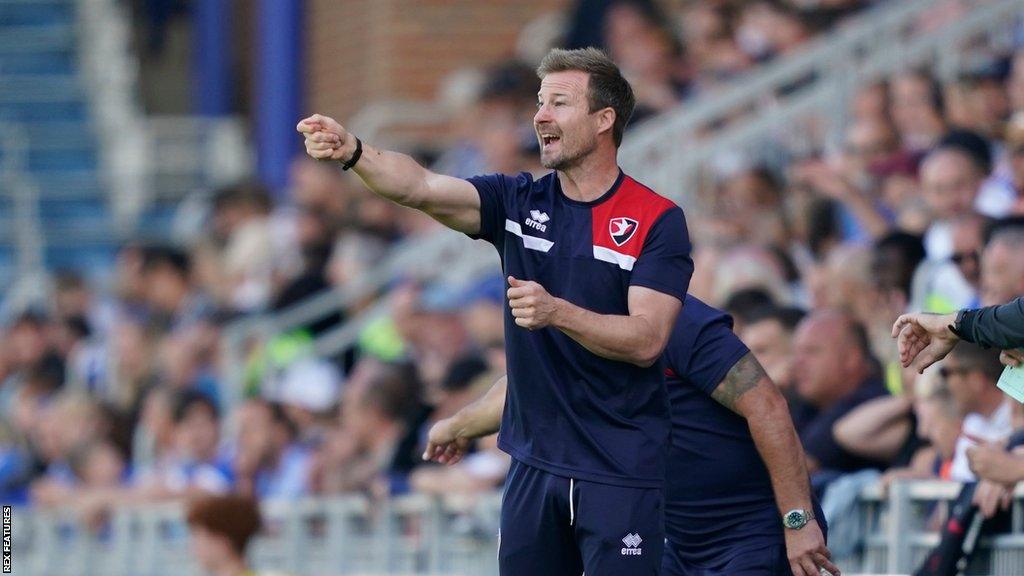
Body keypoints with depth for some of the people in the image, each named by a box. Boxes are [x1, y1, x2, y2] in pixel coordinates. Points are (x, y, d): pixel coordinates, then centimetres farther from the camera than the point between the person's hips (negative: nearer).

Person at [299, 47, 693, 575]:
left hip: (622, 472, -4)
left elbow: (647, 340, -15)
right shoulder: (518, 203, 5)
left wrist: (556, 312, -28)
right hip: (536, 465, 4)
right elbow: (422, 188, -11)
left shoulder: (658, 222, -6)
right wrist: (352, 152, -29)